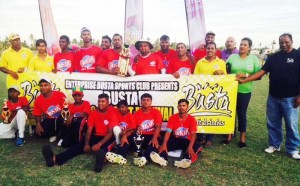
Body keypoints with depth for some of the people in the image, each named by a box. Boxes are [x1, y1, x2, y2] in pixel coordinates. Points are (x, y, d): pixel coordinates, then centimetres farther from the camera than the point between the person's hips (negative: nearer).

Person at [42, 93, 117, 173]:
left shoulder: (112, 112, -12)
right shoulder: (94, 113, 2)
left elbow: (111, 132, -19)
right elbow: (89, 130, -3)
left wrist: (99, 144, -33)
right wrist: (86, 143, -22)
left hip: (108, 138, -4)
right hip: (96, 136, 5)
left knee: (103, 148, -40)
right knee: (79, 145, -21)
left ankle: (101, 159, -77)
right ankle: (56, 158, -43)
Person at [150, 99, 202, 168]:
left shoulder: (191, 119, -5)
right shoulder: (172, 118, -2)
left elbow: (193, 134, -16)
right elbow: (168, 131, -12)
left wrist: (190, 147, -34)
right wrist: (164, 144, -29)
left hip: (186, 141, -1)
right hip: (175, 140, 1)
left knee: (198, 147, -32)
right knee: (164, 145, -28)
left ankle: (186, 161, -57)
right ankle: (162, 159, -57)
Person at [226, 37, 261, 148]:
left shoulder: (254, 59, 2)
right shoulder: (232, 57, 4)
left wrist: (246, 75, -16)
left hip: (245, 91, -1)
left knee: (242, 113, 7)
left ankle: (242, 138, 20)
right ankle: (229, 135, 20)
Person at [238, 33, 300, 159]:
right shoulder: (273, 57, 7)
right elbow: (261, 72, 1)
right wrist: (244, 80, -9)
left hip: (290, 98, -4)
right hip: (273, 96, 4)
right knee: (273, 123, 12)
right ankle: (274, 145, 28)